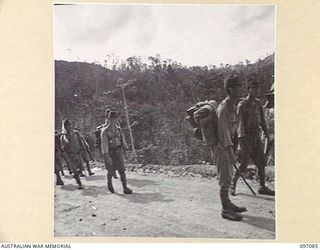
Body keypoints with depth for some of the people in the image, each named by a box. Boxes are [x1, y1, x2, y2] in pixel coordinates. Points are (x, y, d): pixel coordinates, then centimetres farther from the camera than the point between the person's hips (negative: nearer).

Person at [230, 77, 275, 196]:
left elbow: (262, 119, 14)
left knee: (262, 163, 8)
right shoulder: (242, 105, -11)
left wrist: (266, 131, 3)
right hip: (246, 137, -7)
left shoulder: (258, 103, 9)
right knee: (243, 165, -3)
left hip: (256, 137, 7)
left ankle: (262, 187, 18)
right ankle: (233, 185, 15)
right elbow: (241, 123, -16)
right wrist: (242, 139, -22)